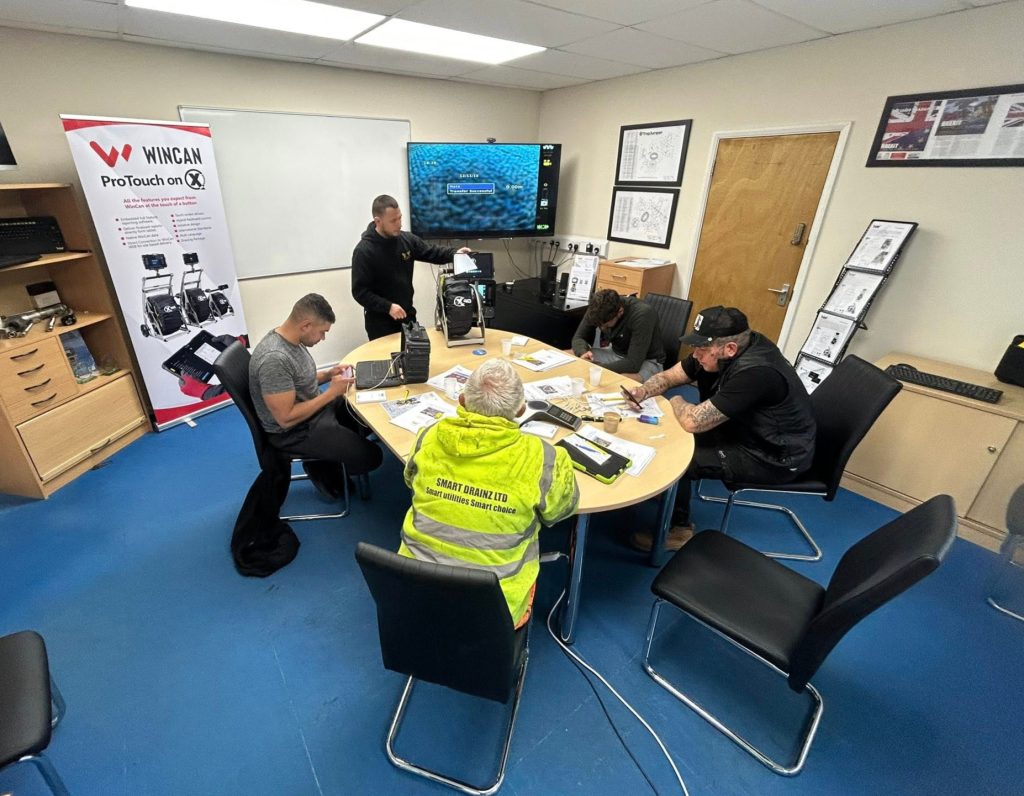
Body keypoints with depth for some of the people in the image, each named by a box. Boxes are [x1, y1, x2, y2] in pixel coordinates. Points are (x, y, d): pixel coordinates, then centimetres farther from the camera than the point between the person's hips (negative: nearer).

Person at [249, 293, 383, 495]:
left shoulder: (291, 338, -2)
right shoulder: (274, 358, -31)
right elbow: (286, 418, -29)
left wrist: (328, 375, -2)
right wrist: (331, 393, -23)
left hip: (315, 409, 10)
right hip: (296, 431, -9)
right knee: (371, 456, -13)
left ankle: (327, 454, 22)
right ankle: (323, 468, 13)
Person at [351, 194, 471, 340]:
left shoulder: (406, 239, -1)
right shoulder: (364, 251, -16)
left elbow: (432, 252, 10)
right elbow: (359, 291, -17)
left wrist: (455, 253, -10)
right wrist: (388, 307, -27)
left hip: (407, 315, 5)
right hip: (380, 322, -5)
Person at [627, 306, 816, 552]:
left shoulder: (755, 373, -34)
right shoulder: (717, 352, -8)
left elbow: (693, 421, -34)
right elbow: (669, 376, 2)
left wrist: (677, 402, -12)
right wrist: (642, 392, -18)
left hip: (774, 457, -8)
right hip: (744, 431, 9)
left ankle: (677, 530, 7)